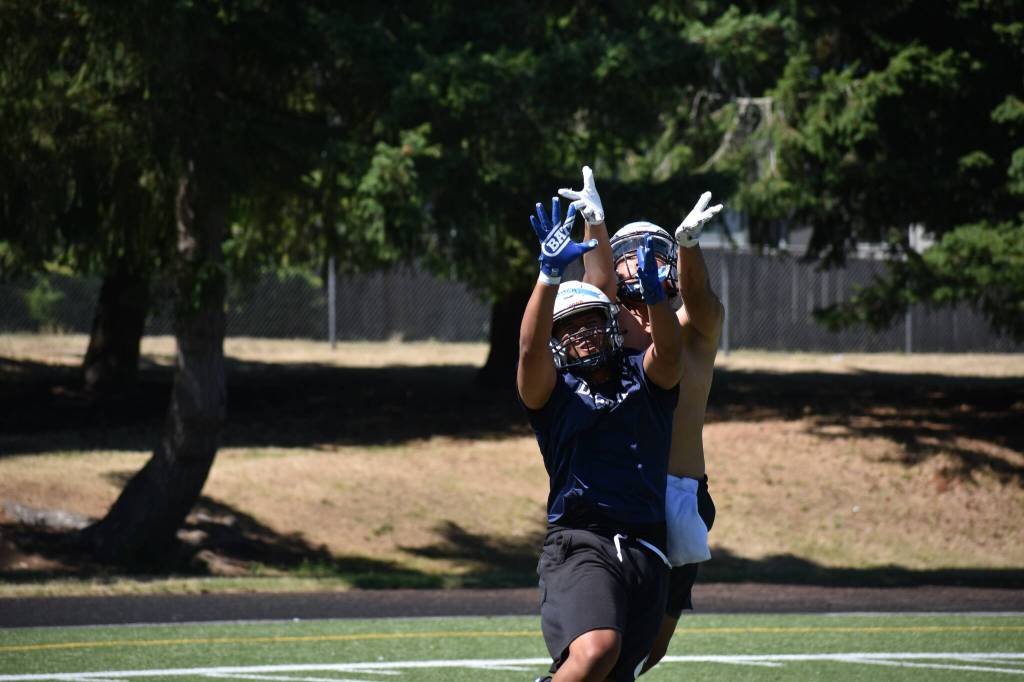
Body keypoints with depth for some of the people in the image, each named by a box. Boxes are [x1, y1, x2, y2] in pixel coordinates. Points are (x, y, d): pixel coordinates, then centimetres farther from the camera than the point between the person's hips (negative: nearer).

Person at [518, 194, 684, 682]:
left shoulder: (643, 380, 17)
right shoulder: (552, 391, 11)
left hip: (648, 554, 4)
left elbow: (669, 352, -5)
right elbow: (530, 350, -10)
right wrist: (550, 276, -25)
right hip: (580, 544, -4)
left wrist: (653, 293, -25)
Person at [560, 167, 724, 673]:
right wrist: (596, 228, -31)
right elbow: (600, 287, -11)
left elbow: (697, 296, -8)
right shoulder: (611, 327, 9)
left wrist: (687, 243, -31)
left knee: (652, 647, 11)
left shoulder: (696, 329, 13)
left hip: (681, 498, 3)